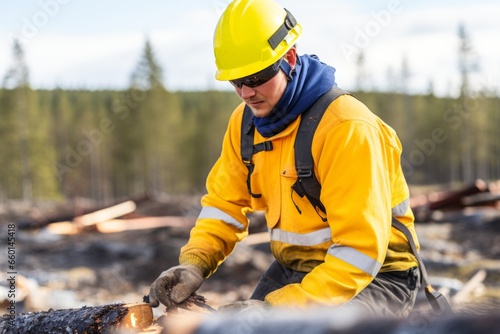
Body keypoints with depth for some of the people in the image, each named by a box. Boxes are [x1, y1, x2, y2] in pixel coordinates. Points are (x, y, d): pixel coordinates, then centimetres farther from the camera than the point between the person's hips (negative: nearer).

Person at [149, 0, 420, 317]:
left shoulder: (347, 128, -23)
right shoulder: (245, 122, 1)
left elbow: (360, 253, -27)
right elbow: (224, 205, 8)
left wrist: (276, 308, -33)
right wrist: (194, 264, -12)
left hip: (374, 278, -6)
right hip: (291, 271, 7)